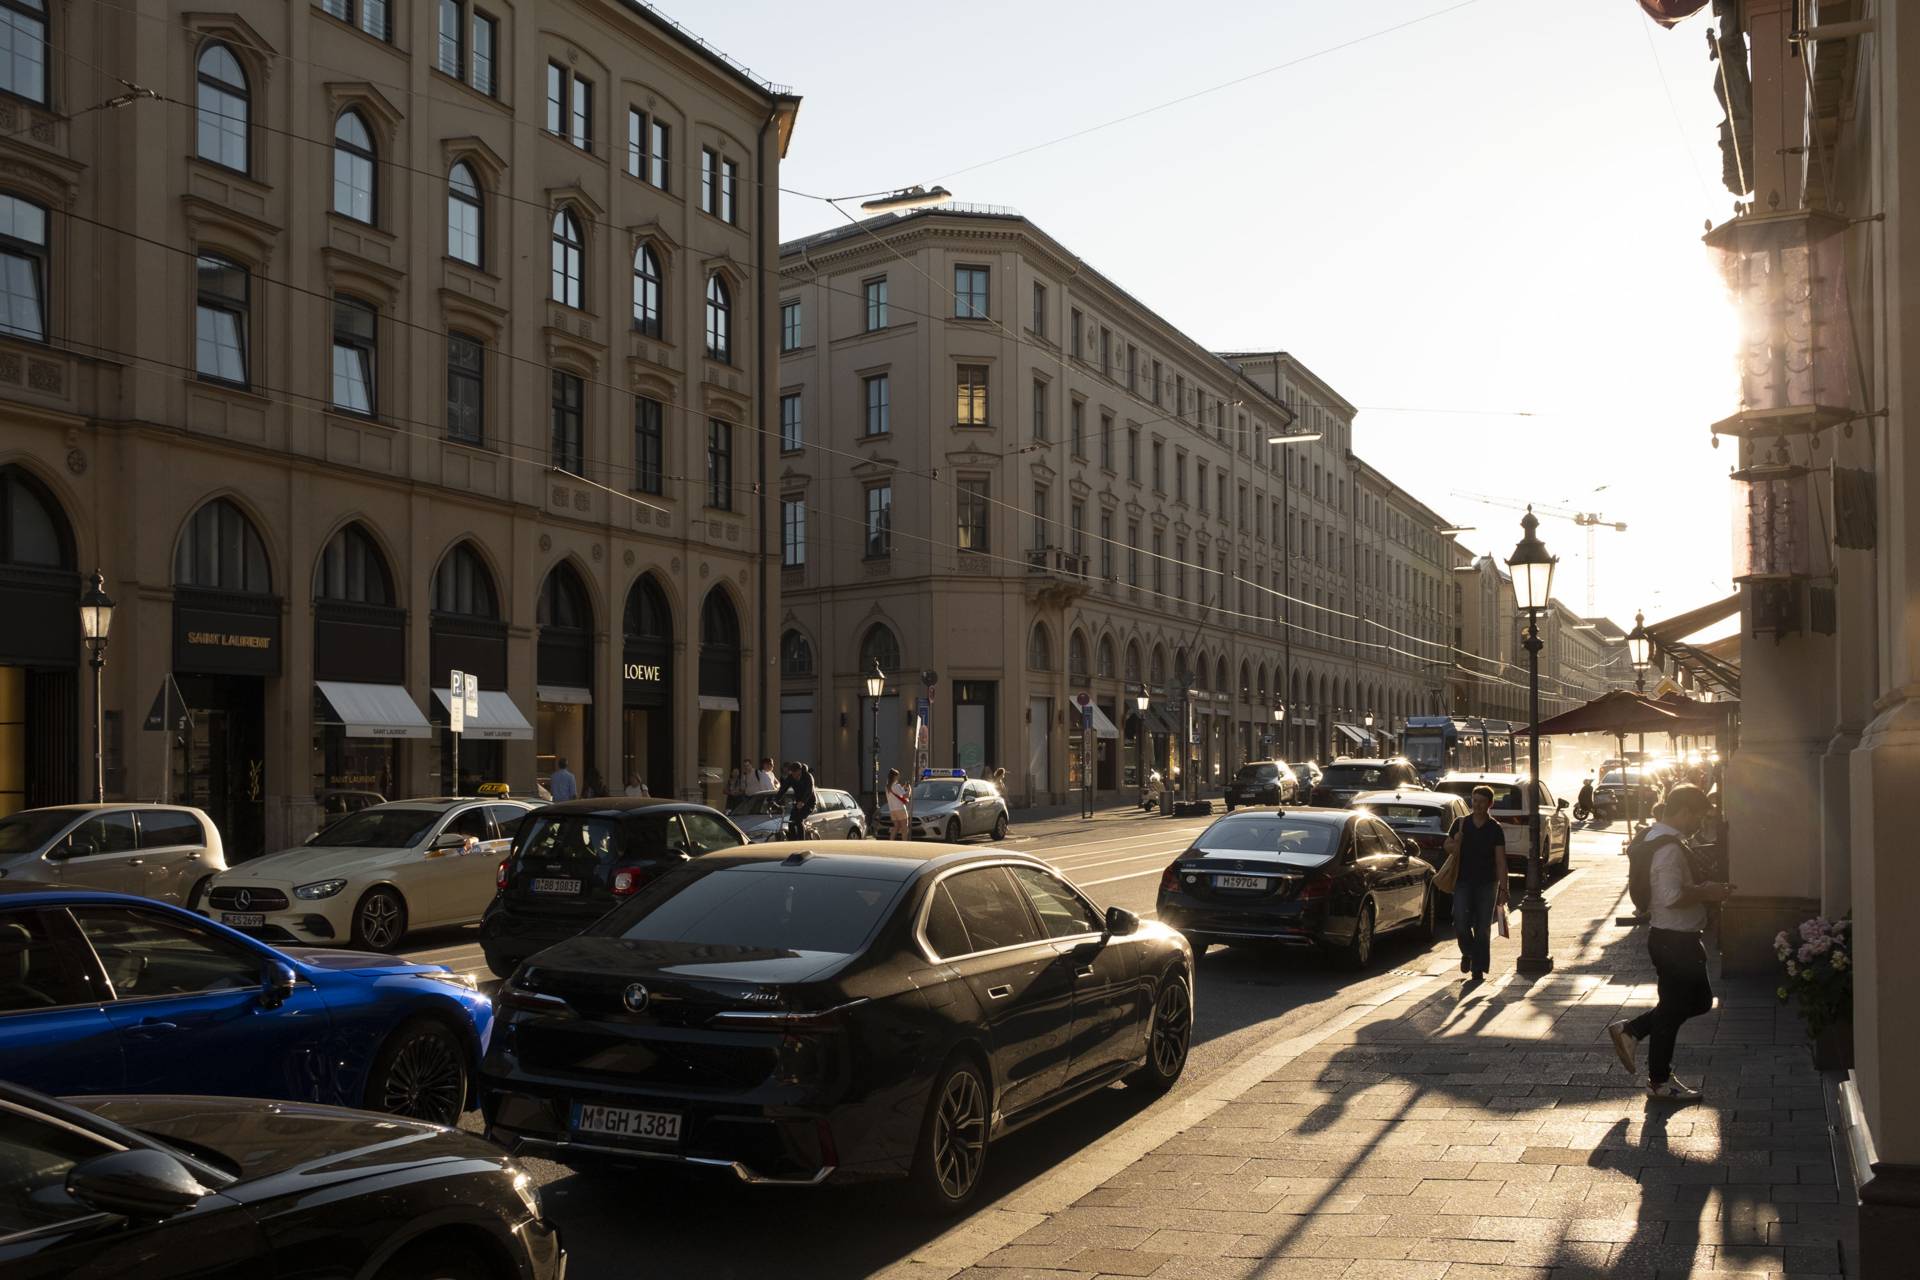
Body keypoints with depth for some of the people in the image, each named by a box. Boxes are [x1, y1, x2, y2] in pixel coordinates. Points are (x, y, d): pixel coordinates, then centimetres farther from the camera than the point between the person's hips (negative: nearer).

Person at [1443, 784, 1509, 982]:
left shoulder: (1495, 829, 0)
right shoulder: (1460, 823, 5)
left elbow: (1501, 861, -2)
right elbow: (1449, 849, 12)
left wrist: (1503, 888, -9)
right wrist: (1455, 841, -12)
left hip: (1487, 884, -1)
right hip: (1463, 881, 1)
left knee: (1483, 928, 1)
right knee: (1461, 922, -11)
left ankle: (1478, 969, 9)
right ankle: (1468, 953, 18)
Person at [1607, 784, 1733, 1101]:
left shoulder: (1658, 836, 11)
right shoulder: (1669, 846, -23)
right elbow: (1671, 897, -30)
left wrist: (1703, 888, 11)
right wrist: (1706, 893, -17)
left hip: (1676, 936, 10)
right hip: (1673, 939, -10)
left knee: (1699, 999, 20)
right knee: (1673, 1009, 2)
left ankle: (1629, 1031, 21)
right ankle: (1659, 1082, 15)